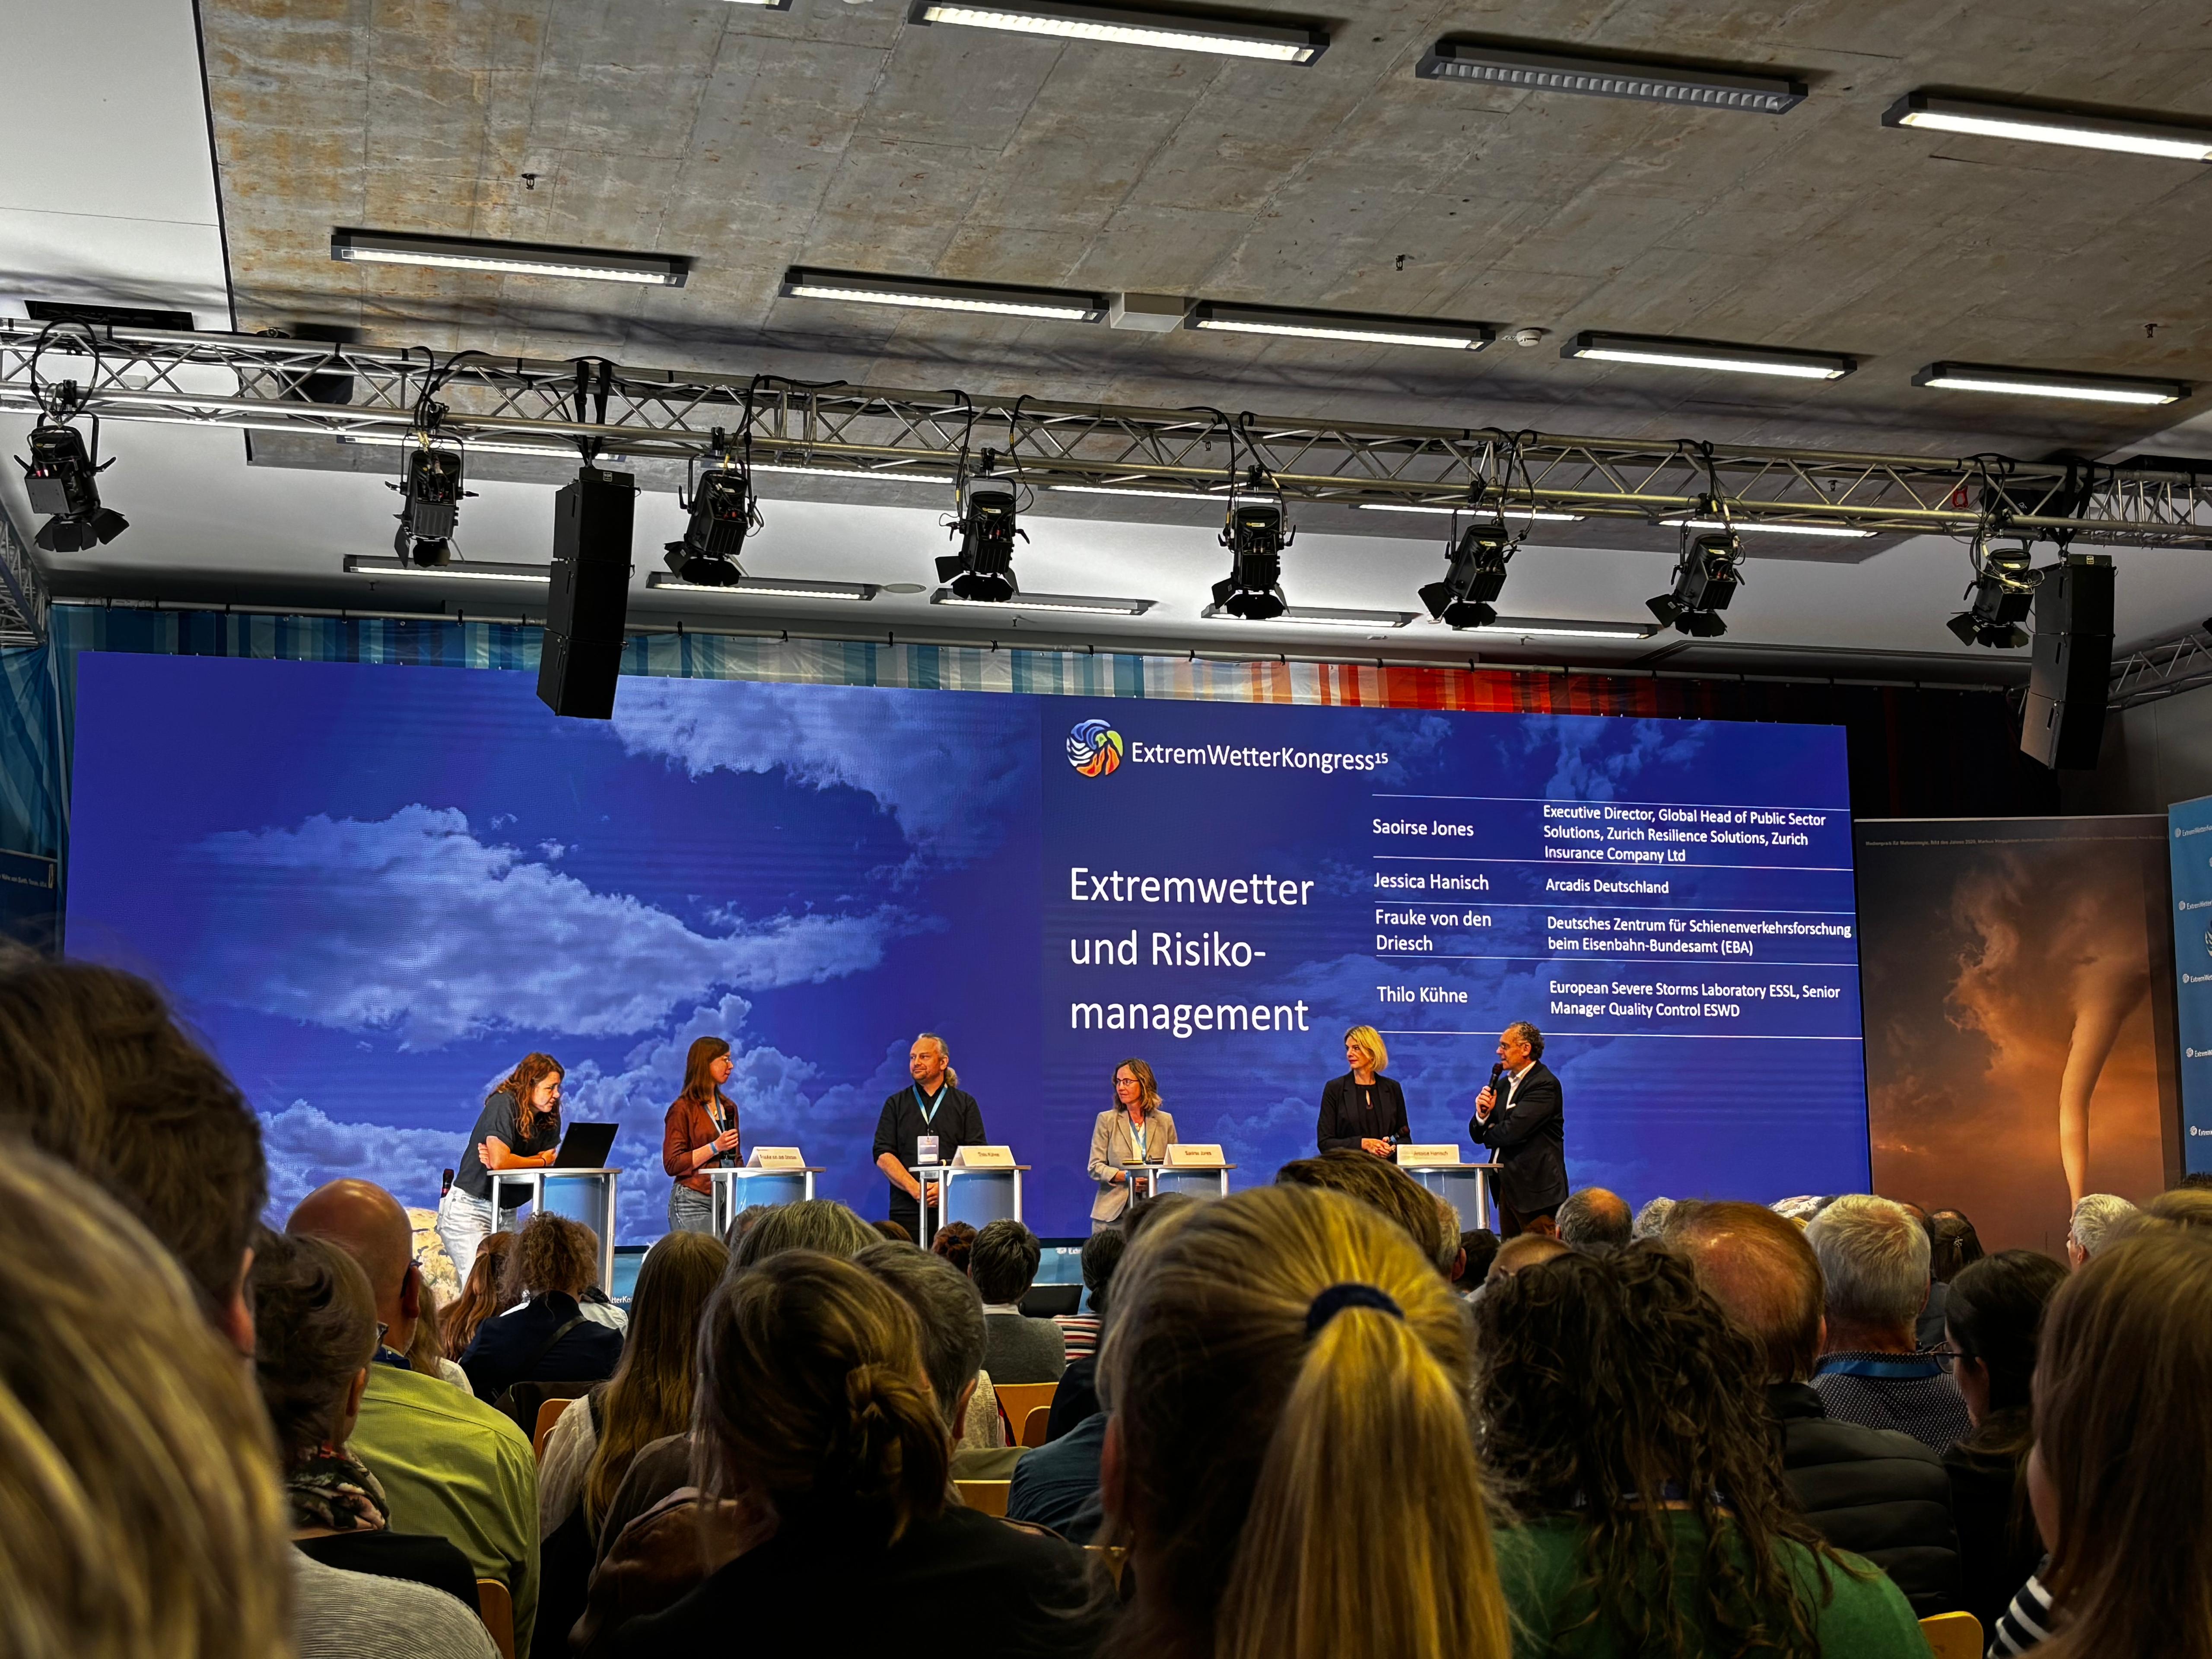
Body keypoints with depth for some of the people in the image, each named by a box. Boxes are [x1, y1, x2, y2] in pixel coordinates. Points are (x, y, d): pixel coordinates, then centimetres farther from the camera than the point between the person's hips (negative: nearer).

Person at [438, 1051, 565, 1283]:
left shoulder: (550, 1118, 4)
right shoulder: (503, 1104, -16)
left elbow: (550, 1161, -5)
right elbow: (500, 1161, -26)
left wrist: (508, 1162, -21)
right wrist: (542, 1162, -11)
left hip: (506, 1213, 6)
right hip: (468, 1208, -6)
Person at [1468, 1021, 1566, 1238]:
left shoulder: (1545, 1084, -11)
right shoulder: (1502, 1084, 16)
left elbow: (1513, 1131, -20)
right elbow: (1478, 1134, 15)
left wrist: (1488, 1135, 1)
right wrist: (1483, 1114, -7)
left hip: (1535, 1187, -8)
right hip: (1508, 1187, 8)